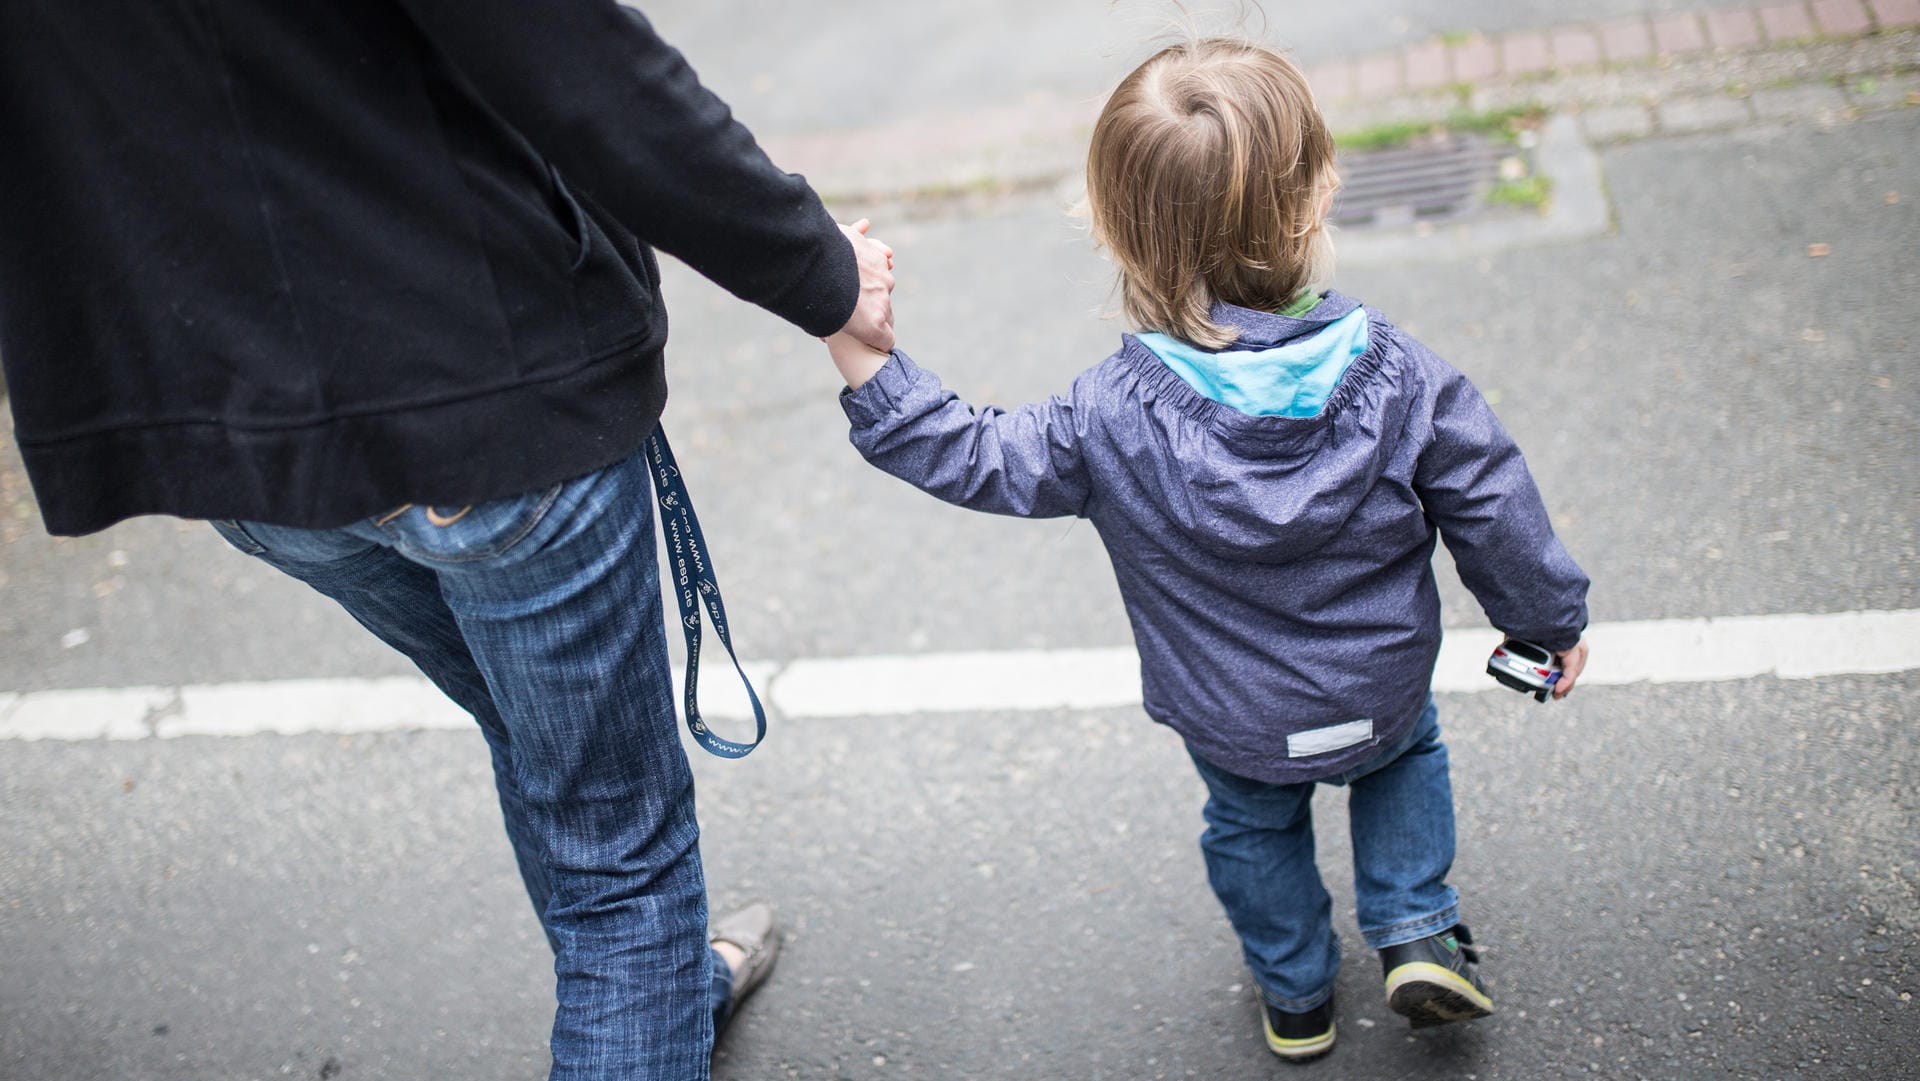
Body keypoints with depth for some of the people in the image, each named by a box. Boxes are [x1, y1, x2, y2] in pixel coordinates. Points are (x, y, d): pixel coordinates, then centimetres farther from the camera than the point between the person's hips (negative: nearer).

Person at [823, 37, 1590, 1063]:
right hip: (1382, 692, 1)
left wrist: (863, 355, -21)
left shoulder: (1114, 418, -28)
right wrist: (1553, 617, 7)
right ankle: (1417, 934, 30)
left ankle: (1295, 995, 49)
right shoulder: (1397, 376, -23)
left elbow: (975, 459, -21)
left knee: (1252, 825, 31)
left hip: (1235, 726, 0)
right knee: (1408, 750, 36)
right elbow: (1494, 511, -11)